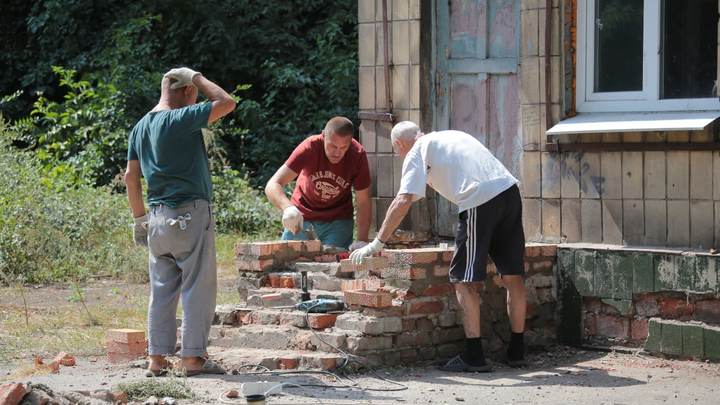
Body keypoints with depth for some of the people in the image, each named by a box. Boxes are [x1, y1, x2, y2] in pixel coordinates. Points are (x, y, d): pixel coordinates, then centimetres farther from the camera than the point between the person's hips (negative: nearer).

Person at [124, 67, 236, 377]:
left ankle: (157, 358, 10)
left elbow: (131, 175, 14)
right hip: (190, 214, -8)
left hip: (158, 217, 8)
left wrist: (139, 218, 18)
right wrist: (198, 78, -1)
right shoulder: (180, 119, -12)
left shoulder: (140, 127, 13)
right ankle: (193, 357, -1)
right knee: (198, 288, -1)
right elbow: (226, 103, -13)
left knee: (162, 290, 10)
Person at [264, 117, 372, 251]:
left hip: (337, 219, 0)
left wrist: (362, 240, -27)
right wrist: (287, 207, -53)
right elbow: (272, 186, -32)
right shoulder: (310, 147, -27)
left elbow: (364, 202, -15)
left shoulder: (358, 154, -23)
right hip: (301, 215, 0)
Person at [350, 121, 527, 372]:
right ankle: (517, 352, 20)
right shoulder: (452, 136, 31)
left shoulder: (416, 153, 8)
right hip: (510, 190, 7)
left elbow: (403, 201, -3)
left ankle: (473, 356, -1)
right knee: (512, 275, 12)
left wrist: (378, 243, -1)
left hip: (480, 201, -7)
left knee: (464, 279, 1)